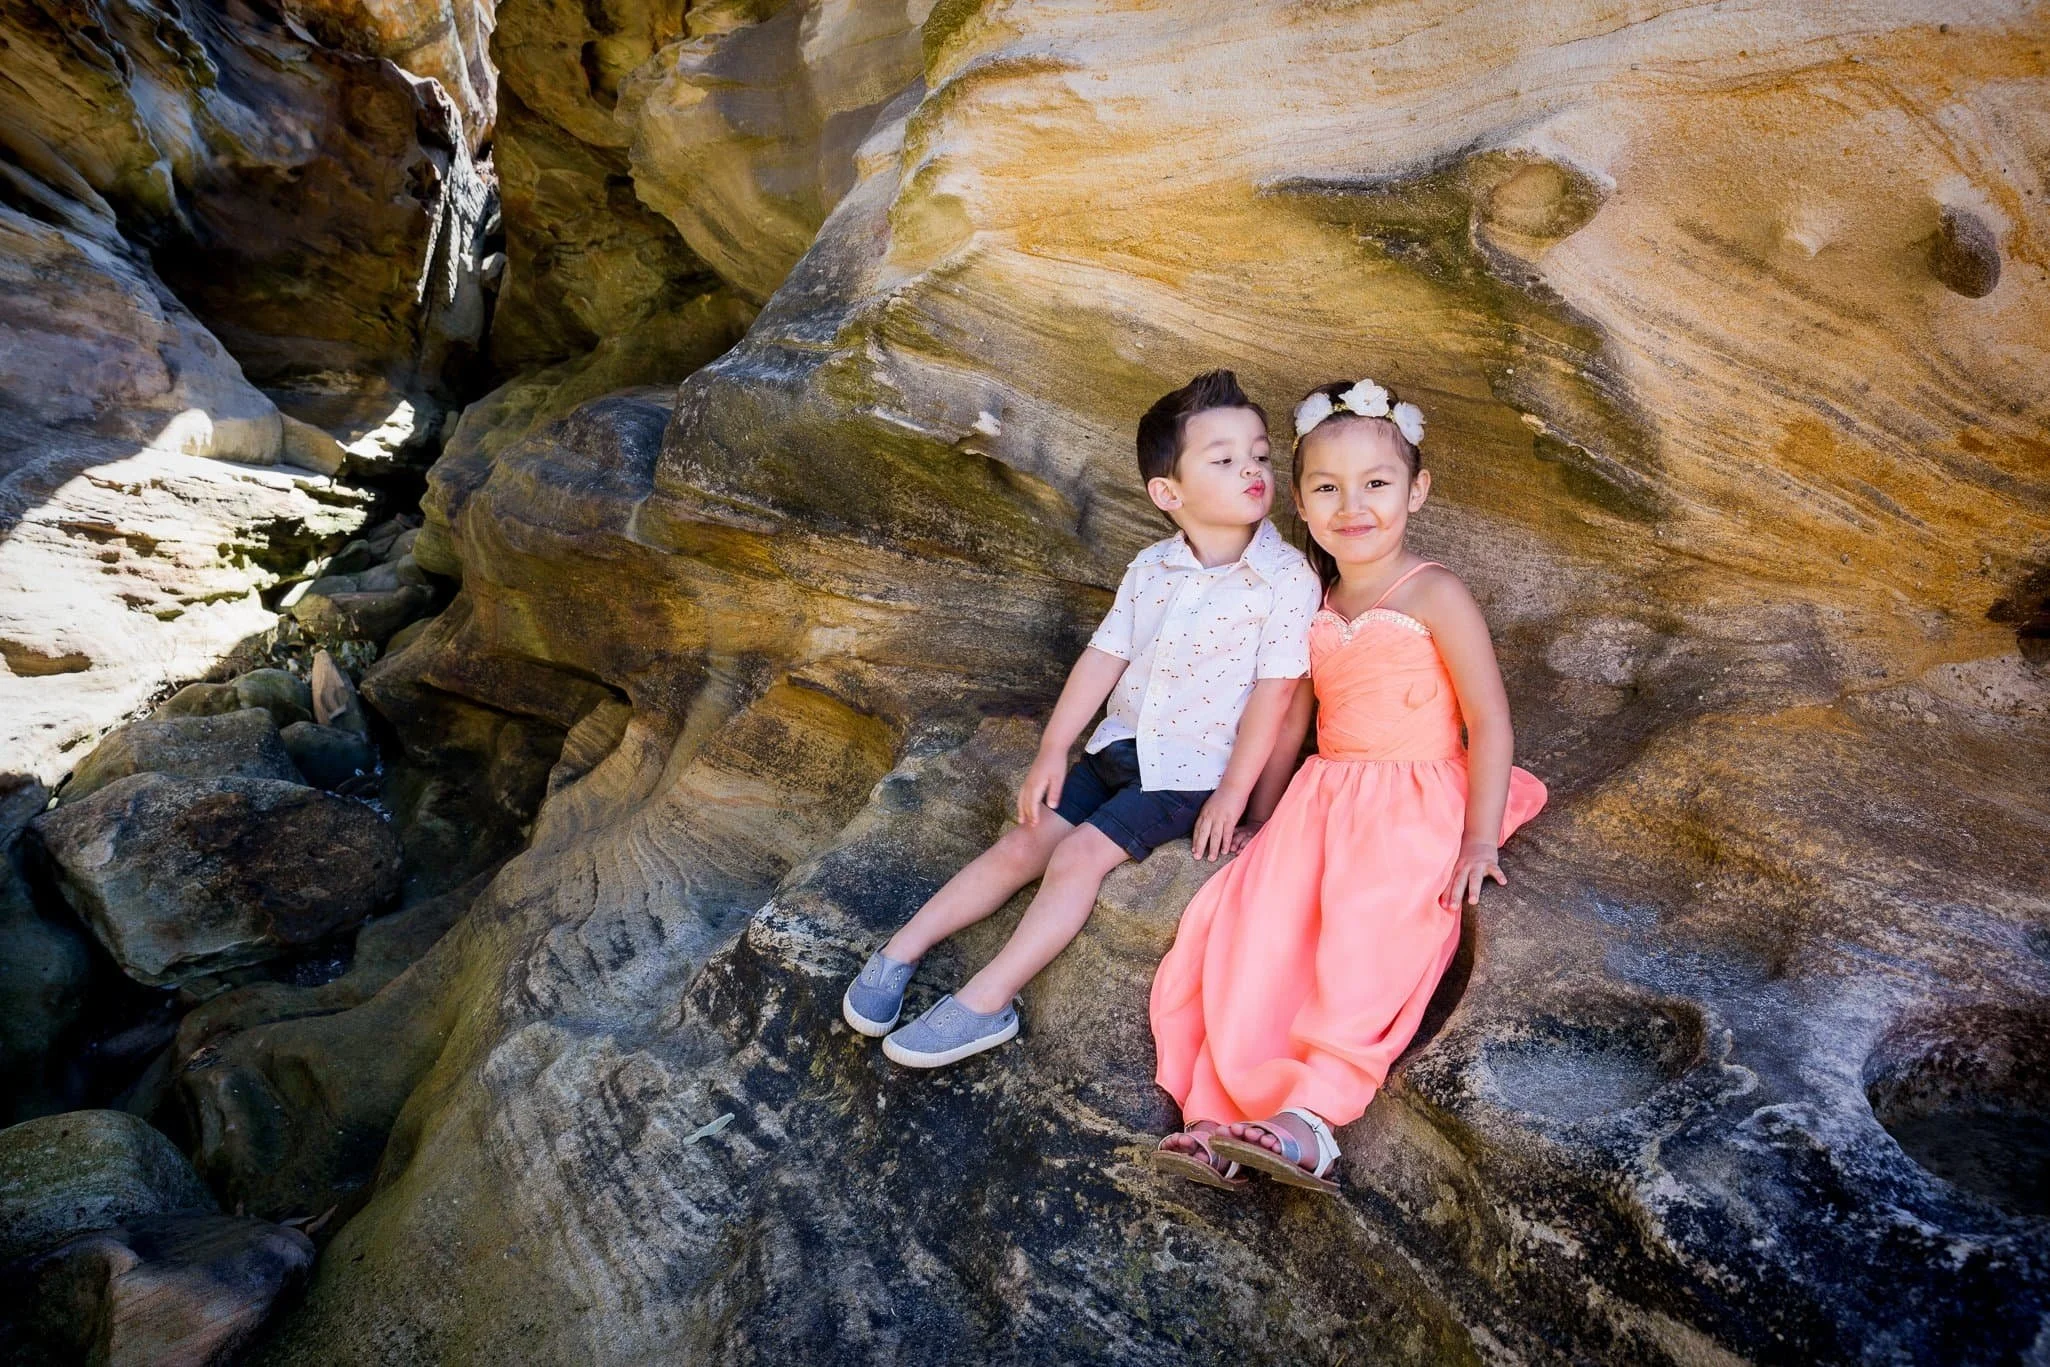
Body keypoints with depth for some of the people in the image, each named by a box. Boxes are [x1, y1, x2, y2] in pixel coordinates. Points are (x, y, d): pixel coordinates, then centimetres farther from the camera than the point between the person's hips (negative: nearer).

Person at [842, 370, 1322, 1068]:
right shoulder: (1151, 567, 1)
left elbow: (1273, 690, -14)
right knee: (1024, 842, 0)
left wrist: (1233, 791, -14)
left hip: (1194, 770, -5)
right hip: (1118, 748, 5)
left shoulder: (1287, 577, -14)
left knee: (1079, 853, -18)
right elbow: (1103, 658, 3)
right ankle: (902, 949, 10)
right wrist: (1052, 751, 0)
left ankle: (987, 1001, -11)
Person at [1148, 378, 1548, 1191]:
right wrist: (1260, 824, 17)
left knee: (1368, 938, -29)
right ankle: (1223, 1121, -19)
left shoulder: (1433, 596, -6)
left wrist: (1480, 840, -16)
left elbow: (1489, 719, -9)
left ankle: (1312, 1114, -30)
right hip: (1323, 798, 5)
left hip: (1416, 805, -5)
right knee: (1249, 921, -16)